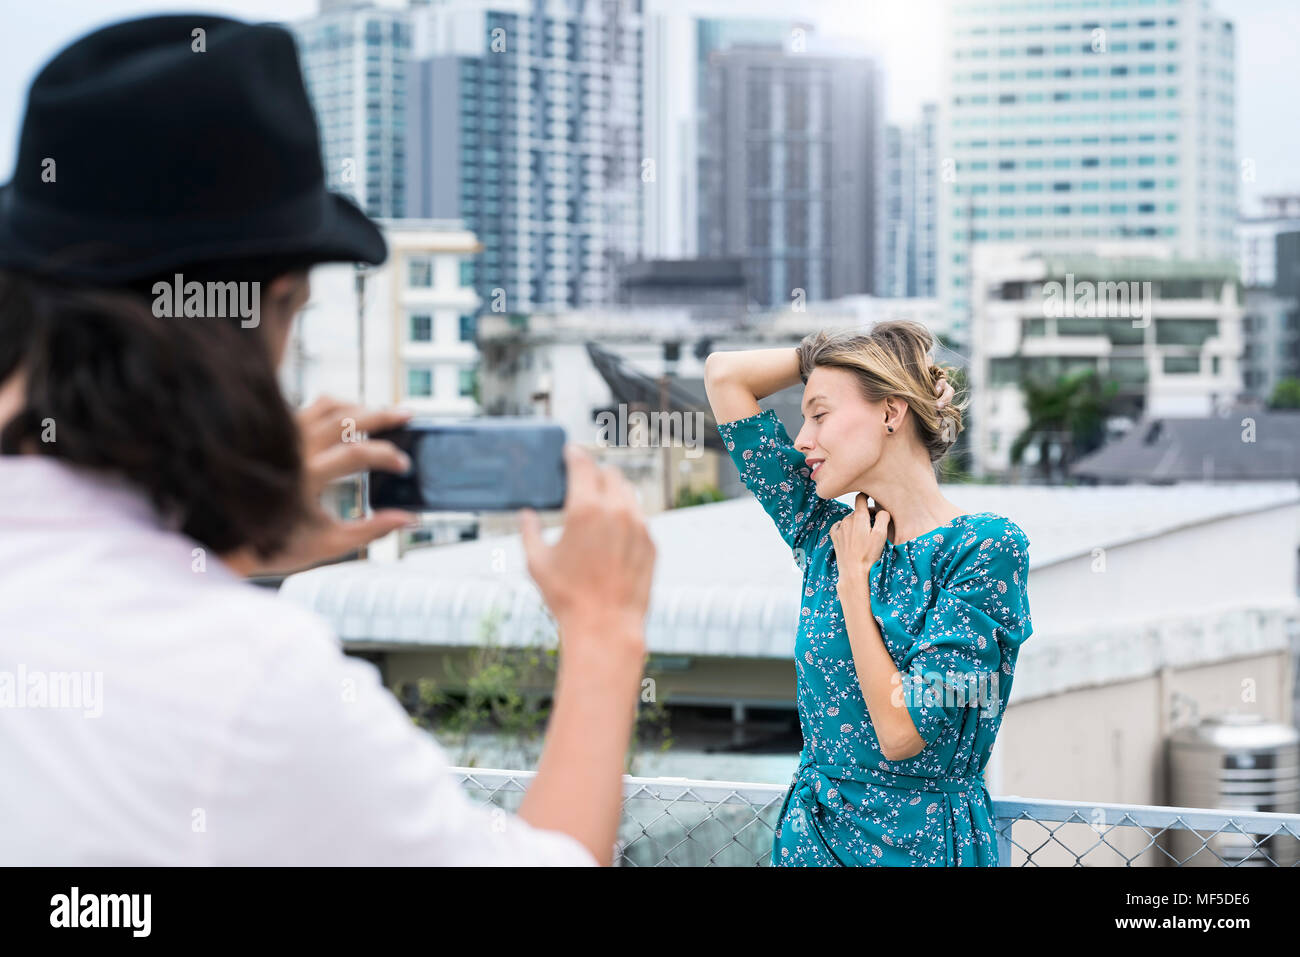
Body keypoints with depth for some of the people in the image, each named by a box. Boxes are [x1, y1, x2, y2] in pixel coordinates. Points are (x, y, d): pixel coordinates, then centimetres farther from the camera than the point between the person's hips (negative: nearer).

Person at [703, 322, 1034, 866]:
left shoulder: (985, 547, -13)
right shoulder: (827, 534, 3)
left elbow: (902, 733, -20)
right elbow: (724, 374, 5)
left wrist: (854, 580, -12)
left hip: (924, 842, -5)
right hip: (809, 836, 5)